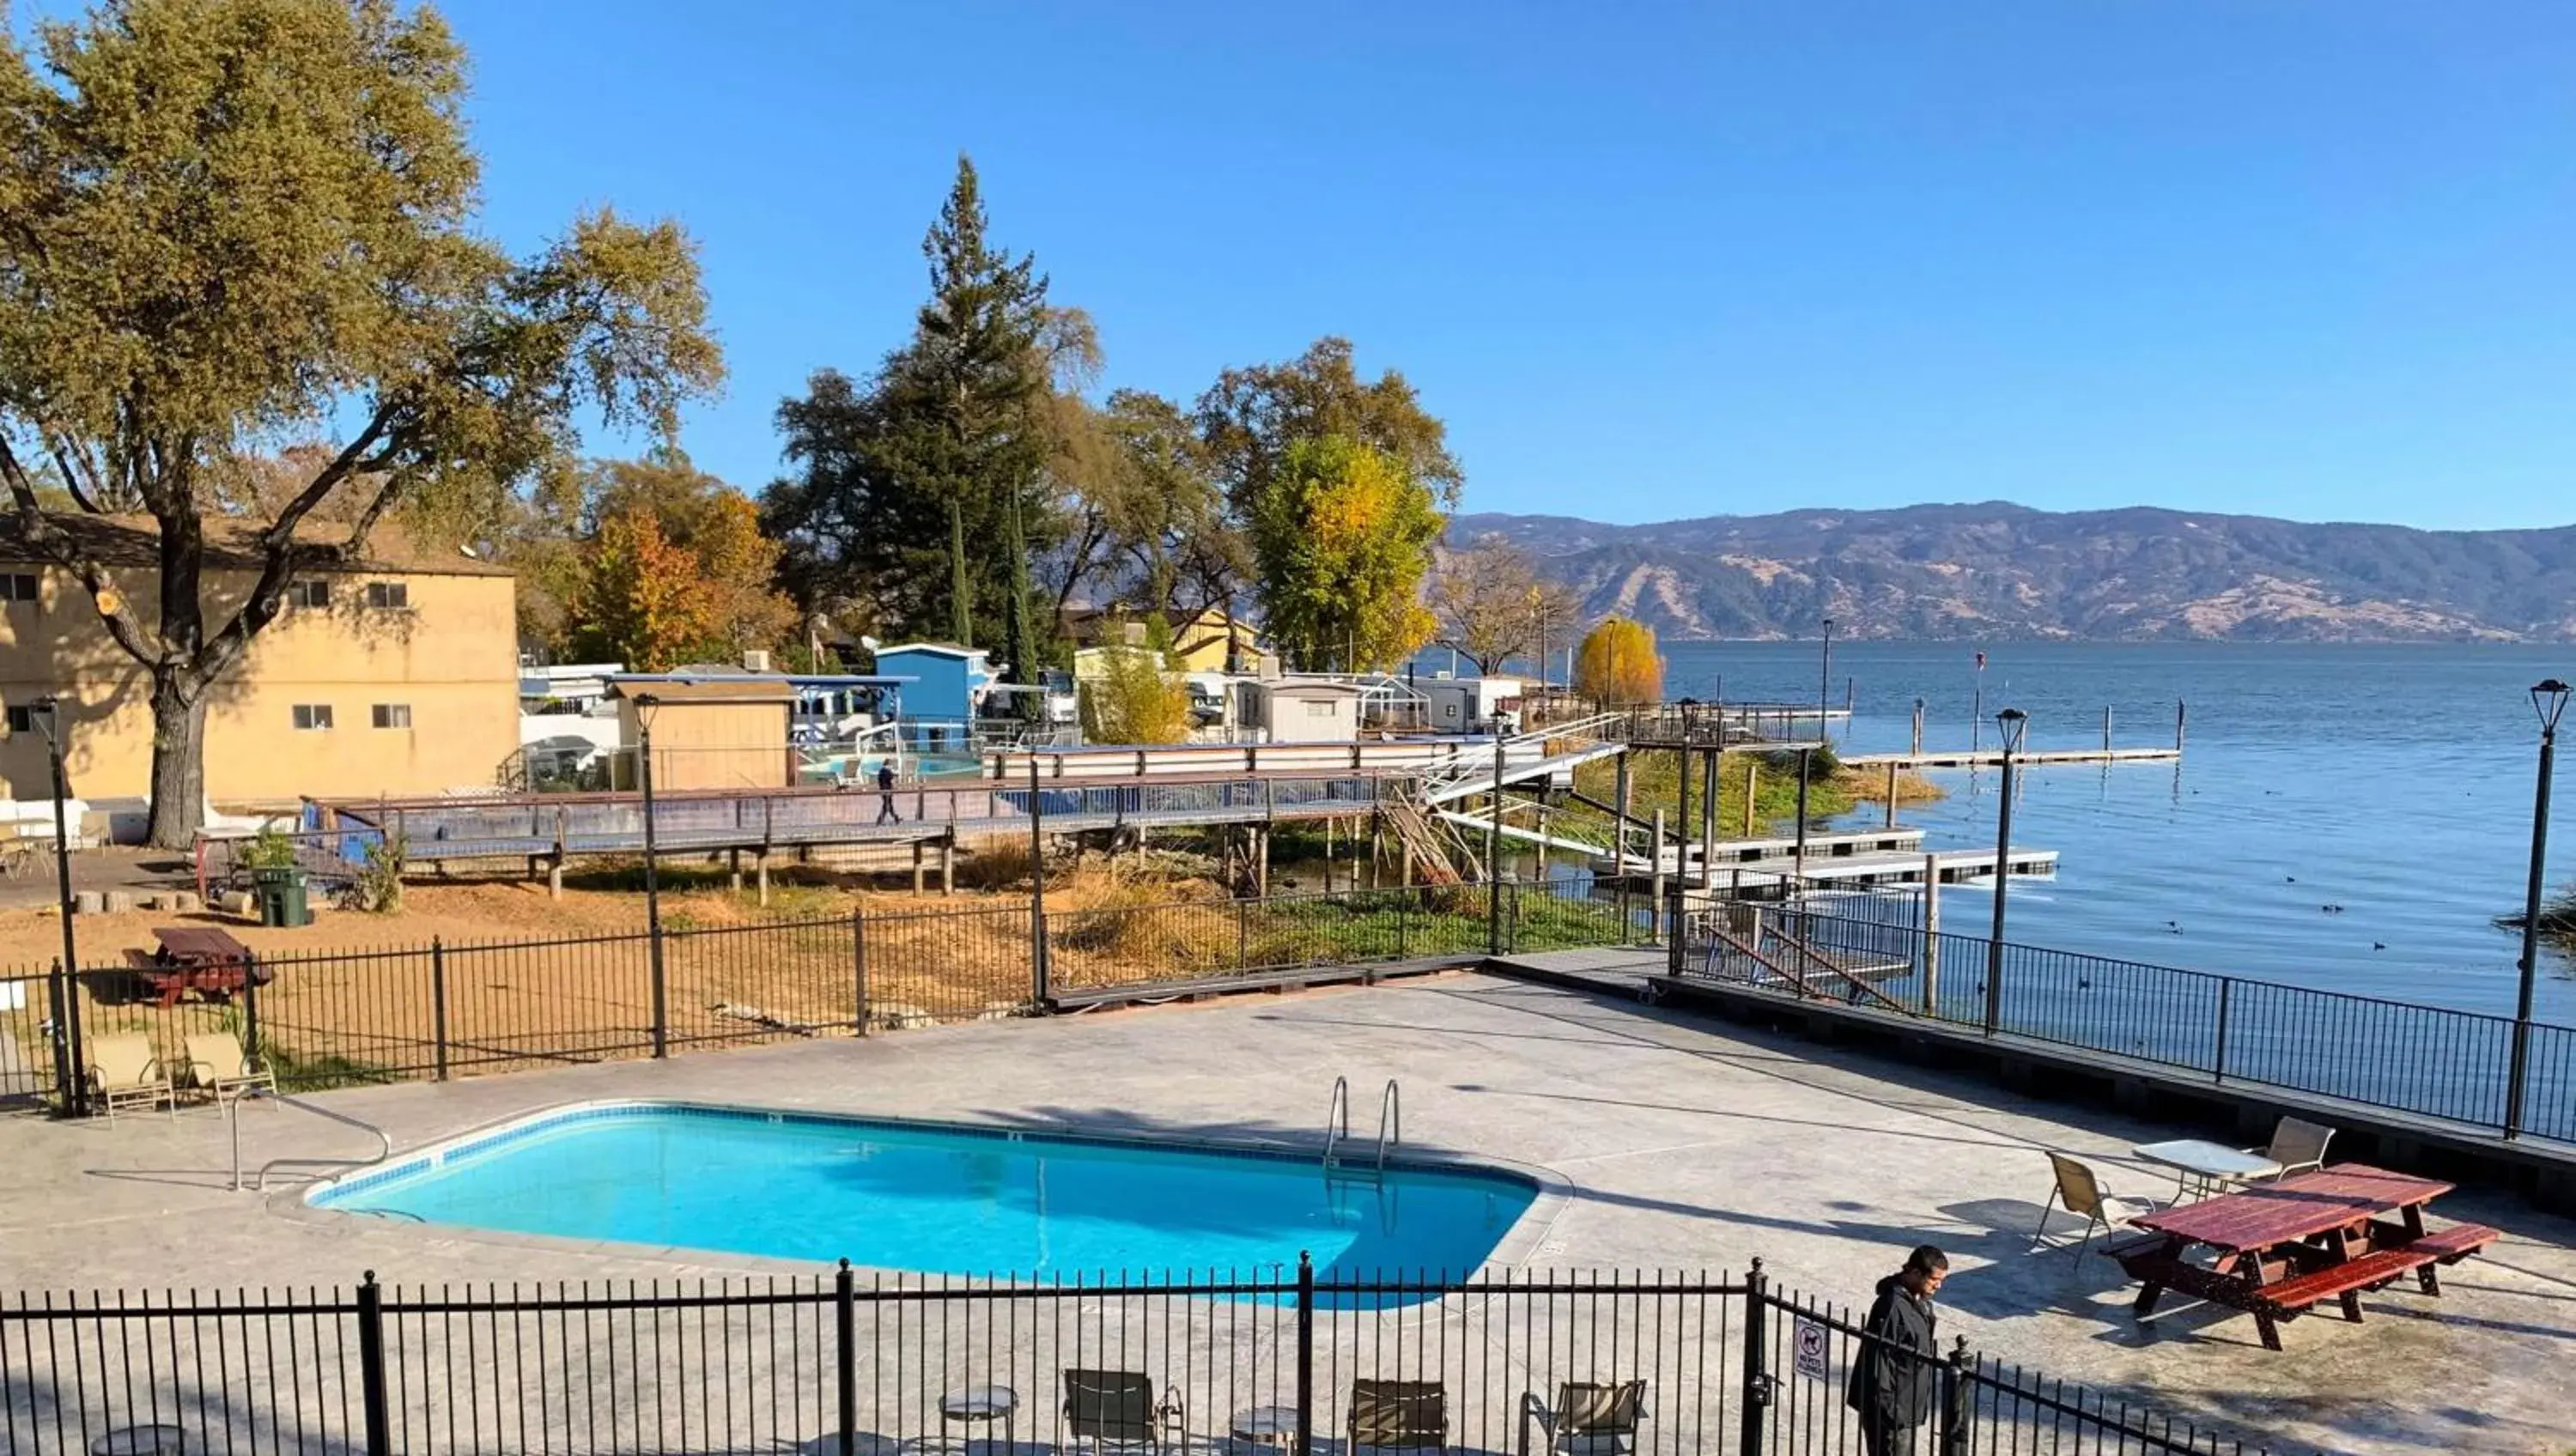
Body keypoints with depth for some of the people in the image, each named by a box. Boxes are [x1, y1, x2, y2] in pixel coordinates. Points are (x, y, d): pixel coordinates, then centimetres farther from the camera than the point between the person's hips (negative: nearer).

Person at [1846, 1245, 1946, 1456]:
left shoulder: (1921, 1300, 5)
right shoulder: (1893, 1306, -25)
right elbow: (1879, 1360, -24)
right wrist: (1887, 1407, -22)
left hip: (1909, 1404, 10)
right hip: (1891, 1408, -10)